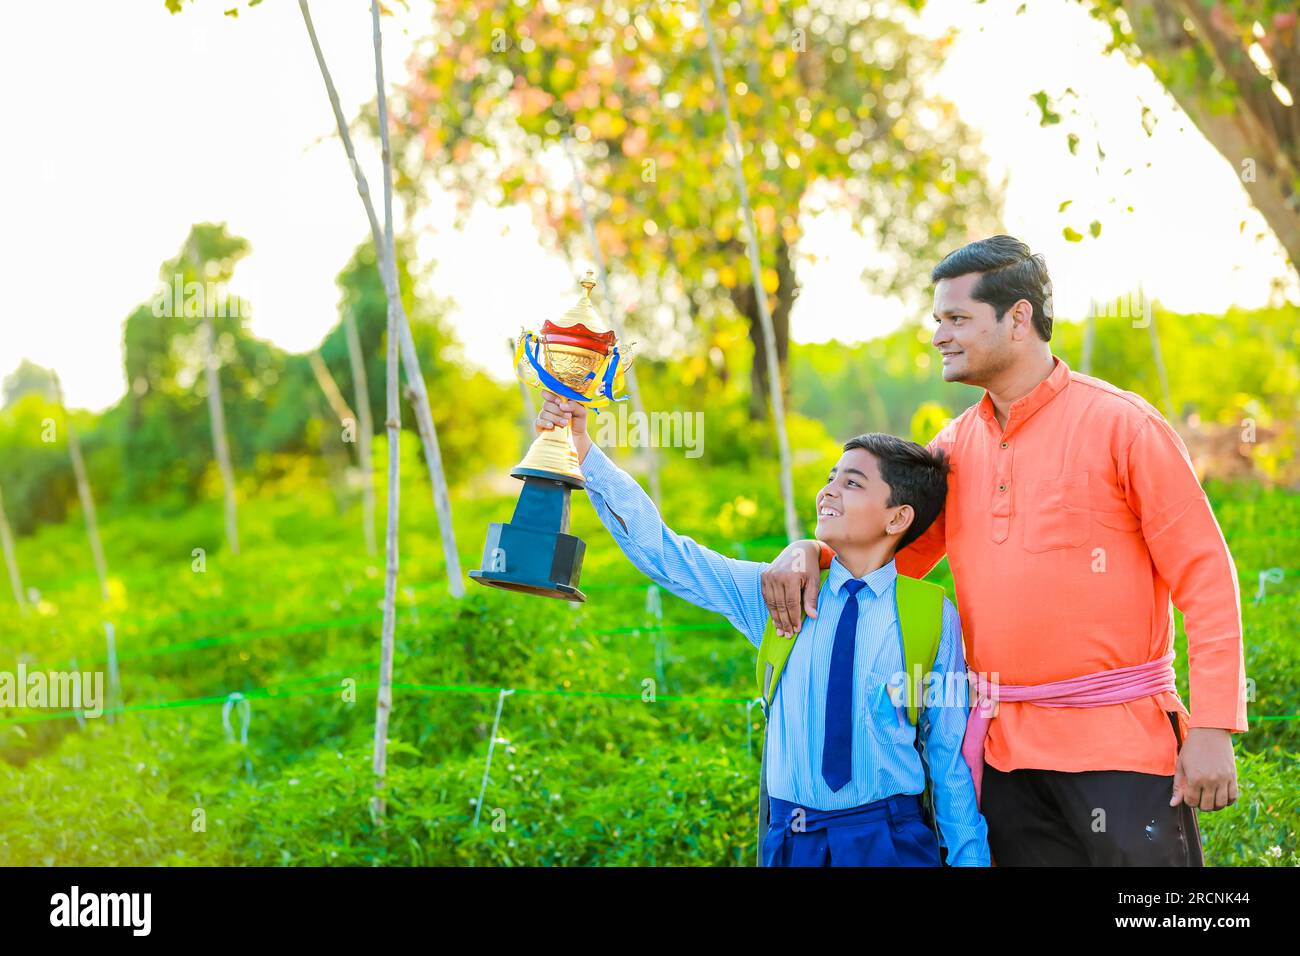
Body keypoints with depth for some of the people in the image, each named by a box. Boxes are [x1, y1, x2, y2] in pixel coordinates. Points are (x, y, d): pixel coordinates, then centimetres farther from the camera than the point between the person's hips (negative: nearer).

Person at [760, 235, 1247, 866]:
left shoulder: (1123, 424, -6)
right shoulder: (957, 443, 10)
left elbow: (1206, 578, -7)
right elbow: (891, 549, 17)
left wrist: (1213, 730, -13)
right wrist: (810, 552, -6)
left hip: (1120, 742, -5)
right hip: (1004, 749, 6)